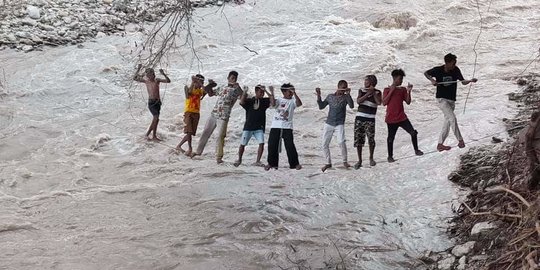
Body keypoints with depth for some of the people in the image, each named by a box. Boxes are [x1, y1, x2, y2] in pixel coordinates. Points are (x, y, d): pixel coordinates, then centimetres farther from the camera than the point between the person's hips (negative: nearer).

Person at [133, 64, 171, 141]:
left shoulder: (157, 80, 2)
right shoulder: (146, 81, 0)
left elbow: (168, 81, -6)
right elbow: (134, 78, -5)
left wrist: (164, 74, -21)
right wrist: (138, 70, -13)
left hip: (158, 102, 3)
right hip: (151, 102, -3)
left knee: (156, 119, 7)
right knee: (156, 118, -16)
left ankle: (154, 136, 15)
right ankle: (147, 134, -7)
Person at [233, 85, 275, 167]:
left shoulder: (265, 101, 4)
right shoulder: (249, 101, 0)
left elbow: (273, 103, -13)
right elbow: (241, 102, -19)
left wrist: (271, 93, -18)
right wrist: (245, 92, -26)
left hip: (259, 128, 1)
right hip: (248, 127, -1)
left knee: (261, 143, -15)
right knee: (242, 144, 4)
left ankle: (258, 161, -2)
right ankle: (239, 160, 26)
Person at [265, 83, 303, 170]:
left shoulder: (292, 101, 6)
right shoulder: (278, 100, 10)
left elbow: (299, 104, -14)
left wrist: (294, 93, -23)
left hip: (287, 127, -1)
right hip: (275, 127, 2)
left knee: (290, 145, -7)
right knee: (272, 145, 2)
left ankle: (294, 163, 3)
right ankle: (271, 163, 16)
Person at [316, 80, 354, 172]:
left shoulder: (345, 97, 2)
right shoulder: (330, 96, 8)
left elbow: (352, 106, -14)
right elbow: (321, 106, 13)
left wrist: (348, 94, -22)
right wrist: (318, 96, 2)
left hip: (339, 124, -3)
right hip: (328, 123, 3)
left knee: (341, 142, -20)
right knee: (324, 144, 1)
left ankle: (345, 161, -1)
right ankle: (328, 163, 17)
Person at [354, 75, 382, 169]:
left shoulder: (377, 92, 4)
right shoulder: (361, 91, 10)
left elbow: (379, 102, -14)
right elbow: (358, 101, -6)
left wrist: (373, 92, -10)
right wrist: (368, 93, -12)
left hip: (370, 120, -2)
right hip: (359, 118, 2)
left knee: (371, 139, -8)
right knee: (358, 140, 0)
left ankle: (371, 158, 15)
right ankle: (359, 160, 11)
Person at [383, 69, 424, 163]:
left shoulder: (403, 89, 8)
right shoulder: (387, 90, 0)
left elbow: (408, 102, 4)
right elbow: (384, 103, -11)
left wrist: (409, 92, -9)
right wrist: (391, 91, -14)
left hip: (402, 117, 3)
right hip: (391, 119, -3)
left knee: (413, 133, -7)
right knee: (391, 138, 4)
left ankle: (416, 150, 11)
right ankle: (390, 156, 17)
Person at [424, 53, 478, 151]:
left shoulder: (456, 70, -5)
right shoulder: (438, 70, -12)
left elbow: (463, 82, -4)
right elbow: (426, 73, 4)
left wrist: (470, 80, -24)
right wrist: (432, 80, -15)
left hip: (451, 100, 5)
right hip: (441, 99, -5)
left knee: (447, 122, 6)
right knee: (452, 118, -18)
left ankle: (440, 144, 13)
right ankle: (460, 140, -6)